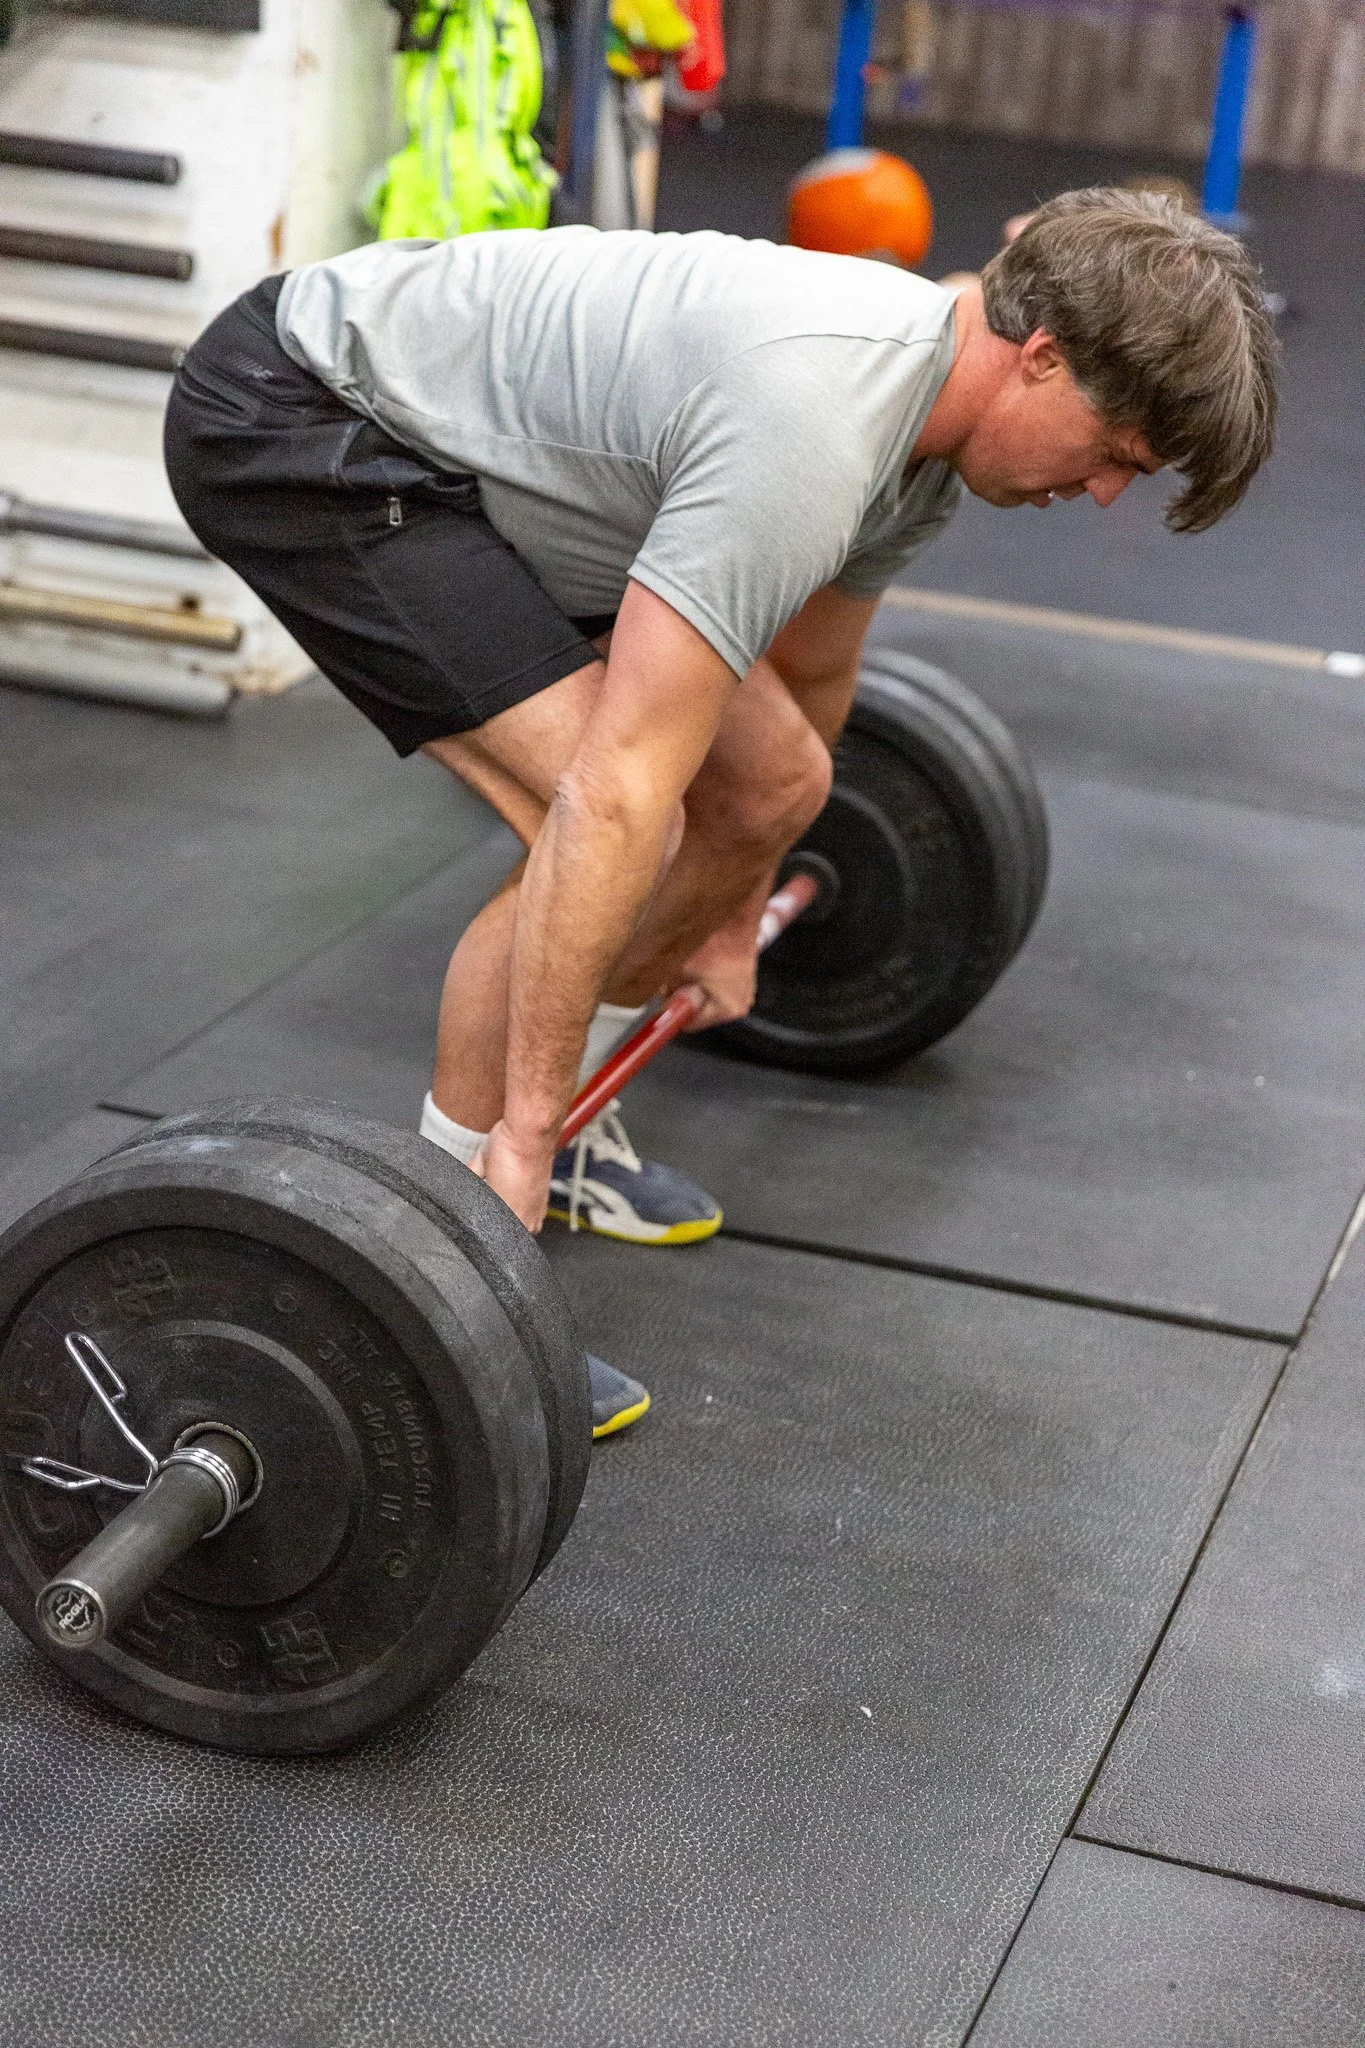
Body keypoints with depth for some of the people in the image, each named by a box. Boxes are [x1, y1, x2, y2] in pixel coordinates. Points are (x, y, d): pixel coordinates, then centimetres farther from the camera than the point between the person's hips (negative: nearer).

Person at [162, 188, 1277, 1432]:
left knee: (777, 782, 8)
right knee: (613, 833, -22)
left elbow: (807, 677, 17)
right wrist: (521, 1136, -30)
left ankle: (552, 1136, 24)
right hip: (291, 425, -10)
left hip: (447, 430, 10)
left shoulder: (930, 397, -1)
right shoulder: (812, 431, -33)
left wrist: (733, 922, 29)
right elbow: (617, 793, -35)